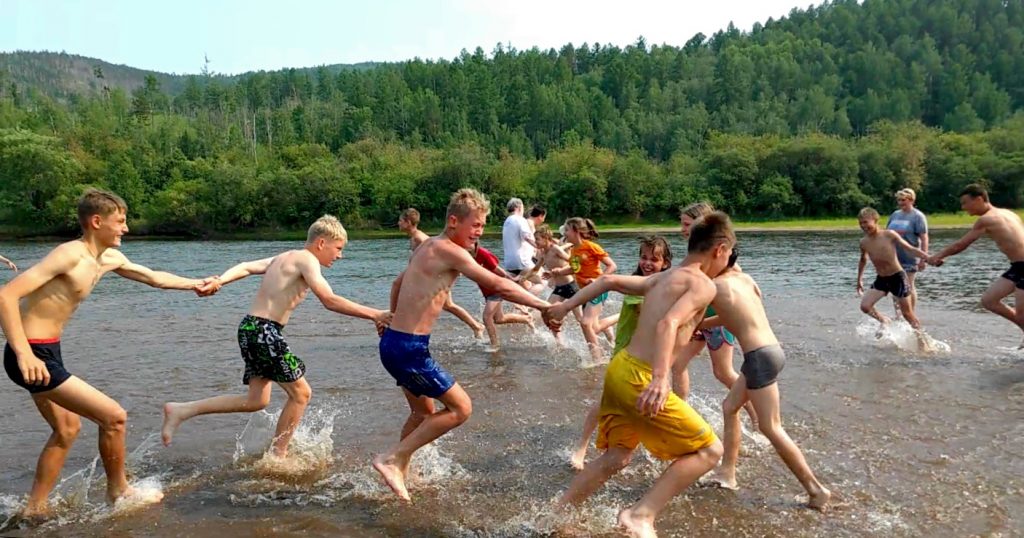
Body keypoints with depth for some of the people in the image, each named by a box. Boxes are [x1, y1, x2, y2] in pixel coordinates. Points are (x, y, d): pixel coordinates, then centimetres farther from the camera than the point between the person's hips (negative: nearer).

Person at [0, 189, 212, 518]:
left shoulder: (109, 258, 7)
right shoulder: (70, 254, -19)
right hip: (34, 355, -10)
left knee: (67, 428, 24)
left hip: (47, 351, 10)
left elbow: (153, 277, 26)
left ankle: (36, 508, 36)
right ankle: (118, 492, 14)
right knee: (114, 416, -6)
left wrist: (192, 284, 29)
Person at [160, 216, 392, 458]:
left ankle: (181, 410, 18)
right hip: (264, 330, -9)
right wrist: (374, 314, -21)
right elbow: (329, 300, -21)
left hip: (252, 328, 9)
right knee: (301, 393, 2)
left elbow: (246, 267, 7)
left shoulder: (284, 257, 18)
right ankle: (278, 455, 12)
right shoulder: (306, 259, -10)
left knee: (257, 400, 16)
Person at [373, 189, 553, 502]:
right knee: (460, 408, -2)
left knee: (423, 411, 24)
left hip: (394, 342, 10)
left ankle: (400, 470, 36)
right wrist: (544, 306, -16)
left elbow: (400, 281, 29)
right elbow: (498, 285, -21)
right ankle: (392, 458, 0)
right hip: (409, 348, -10)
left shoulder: (427, 246, 13)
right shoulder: (450, 251, -16)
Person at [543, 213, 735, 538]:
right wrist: (660, 377, -36)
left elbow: (609, 280, 17)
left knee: (617, 457, 23)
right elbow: (668, 325, -25)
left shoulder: (661, 278, 17)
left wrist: (566, 306, 20)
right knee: (709, 450, 3)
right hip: (639, 378, -9)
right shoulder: (704, 285, -8)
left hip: (620, 368, 9)